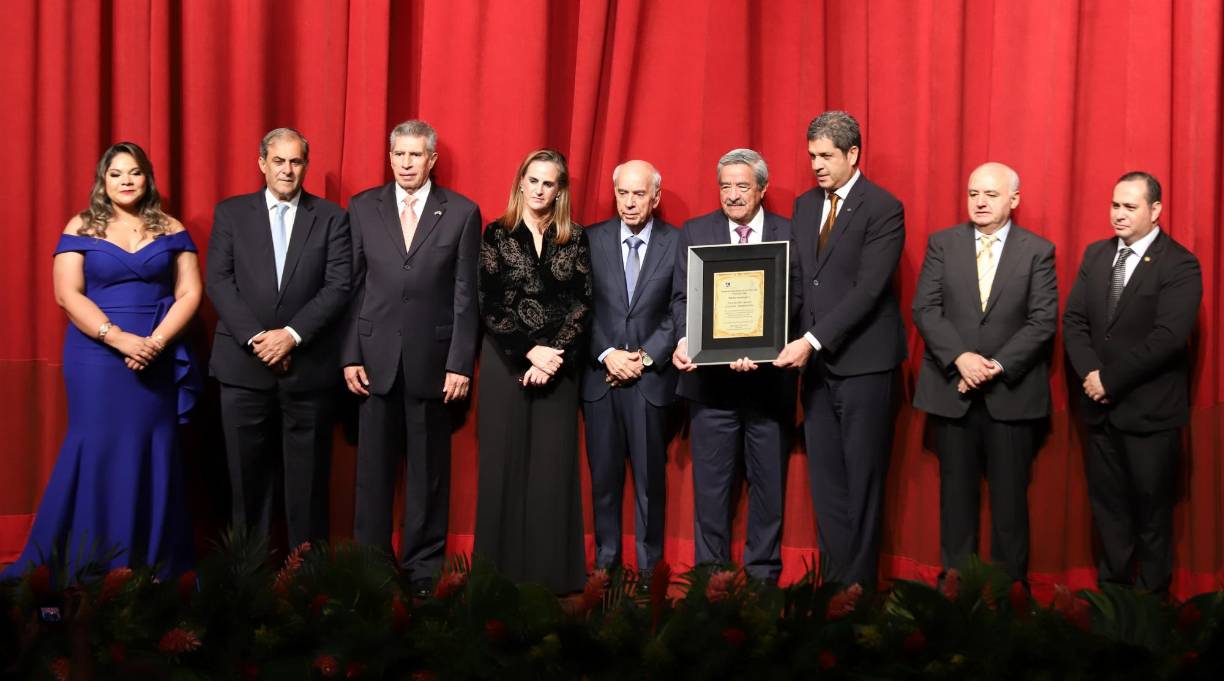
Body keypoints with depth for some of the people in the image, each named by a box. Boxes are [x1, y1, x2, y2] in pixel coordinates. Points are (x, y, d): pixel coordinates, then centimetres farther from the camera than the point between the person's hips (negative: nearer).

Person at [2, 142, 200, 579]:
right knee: (96, 452, -2)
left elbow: (189, 293, 2)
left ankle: (156, 570, 11)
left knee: (154, 456, 4)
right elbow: (68, 294, -5)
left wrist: (156, 342, -13)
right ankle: (84, 568, 8)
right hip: (96, 358, -1)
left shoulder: (170, 230, 8)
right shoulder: (81, 228, 4)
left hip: (158, 361, 2)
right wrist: (118, 338, -17)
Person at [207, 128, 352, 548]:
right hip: (244, 364, 1)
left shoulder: (331, 217, 6)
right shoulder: (231, 213, 9)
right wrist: (256, 336, -11)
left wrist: (292, 334, -13)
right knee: (247, 477, 6)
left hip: (309, 367, -1)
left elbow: (339, 286, -3)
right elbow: (219, 281, 0)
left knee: (307, 480, 4)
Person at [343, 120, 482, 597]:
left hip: (432, 358, -1)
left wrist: (460, 363, -6)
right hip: (375, 358, 2)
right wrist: (350, 356, 0)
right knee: (374, 467, 6)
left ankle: (423, 568, 16)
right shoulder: (362, 208, 7)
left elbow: (465, 295, -1)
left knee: (428, 470, 6)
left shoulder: (462, 213, 2)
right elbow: (352, 286, 6)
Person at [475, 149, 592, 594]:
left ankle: (553, 572, 6)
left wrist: (552, 356, -12)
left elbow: (583, 305, 0)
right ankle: (502, 571, 8)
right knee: (505, 465, 1)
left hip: (557, 363, 1)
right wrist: (530, 351, -12)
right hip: (506, 362, -1)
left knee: (554, 467, 0)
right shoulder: (497, 235, 3)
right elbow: (489, 305, -3)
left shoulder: (574, 239, 7)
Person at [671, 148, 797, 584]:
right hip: (711, 379, 0)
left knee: (769, 484, 9)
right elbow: (682, 296, 2)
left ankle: (763, 577, 21)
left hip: (769, 379, 0)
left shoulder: (790, 234, 2)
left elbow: (796, 301, -5)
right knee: (711, 486, 6)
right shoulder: (695, 233, 7)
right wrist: (685, 339, -17)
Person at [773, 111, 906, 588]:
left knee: (862, 478, 2)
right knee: (825, 478, 9)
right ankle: (835, 577, 18)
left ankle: (858, 584, 11)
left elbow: (867, 289, -17)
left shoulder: (883, 209, -9)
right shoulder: (804, 205, 13)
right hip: (816, 361, 6)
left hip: (863, 363, -6)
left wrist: (812, 341, -22)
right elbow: (793, 280, 12)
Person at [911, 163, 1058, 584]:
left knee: (1010, 493, 5)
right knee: (957, 490, 8)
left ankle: (1010, 584, 15)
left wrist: (998, 366, -14)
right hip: (952, 389, 1)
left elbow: (1043, 321, -4)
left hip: (1013, 393, -1)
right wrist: (961, 358, -15)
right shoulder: (942, 244, 5)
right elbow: (925, 309, -2)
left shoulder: (1038, 251, 2)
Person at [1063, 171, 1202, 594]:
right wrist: (1090, 374, -11)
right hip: (1100, 405, 5)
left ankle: (1150, 597, 21)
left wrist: (1110, 379, -17)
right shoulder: (1095, 254, 8)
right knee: (1106, 502, 12)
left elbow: (1168, 337, -19)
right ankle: (1111, 587, 24)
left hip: (1150, 410, -5)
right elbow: (1074, 320, 4)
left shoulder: (1179, 265, -10)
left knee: (1150, 506, 7)